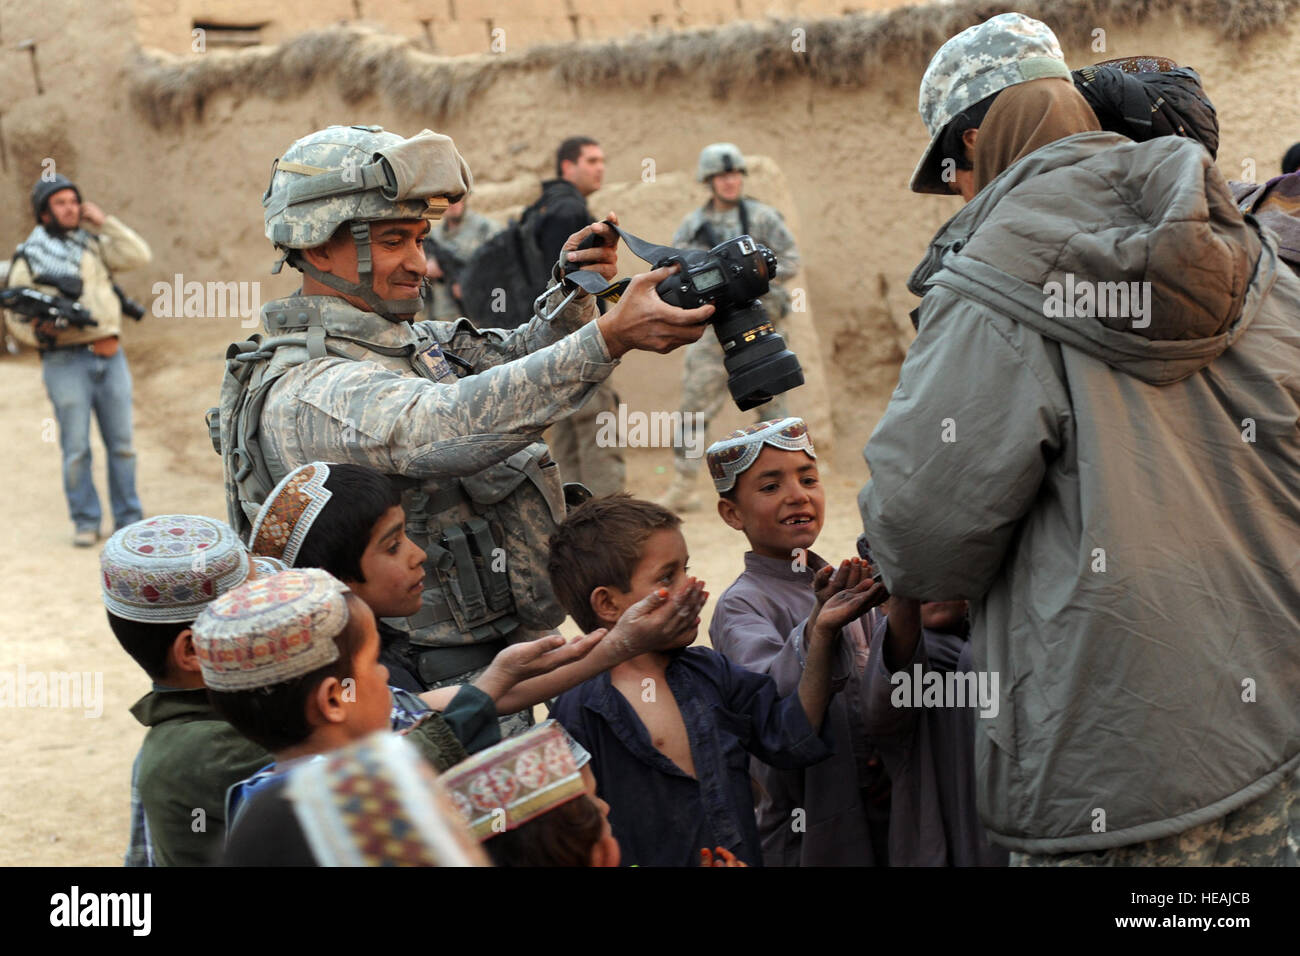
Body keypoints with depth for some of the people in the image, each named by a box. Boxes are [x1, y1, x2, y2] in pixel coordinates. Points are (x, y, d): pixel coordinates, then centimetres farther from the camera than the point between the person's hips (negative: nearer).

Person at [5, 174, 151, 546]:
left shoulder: (94, 244, 12)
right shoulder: (28, 260, 3)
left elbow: (139, 256, -1)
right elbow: (15, 317, 3)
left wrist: (104, 222, -3)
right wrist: (38, 333, -17)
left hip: (110, 357, 3)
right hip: (66, 361, -3)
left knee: (122, 443, 5)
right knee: (76, 448, -1)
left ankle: (128, 520, 14)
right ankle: (85, 522, 10)